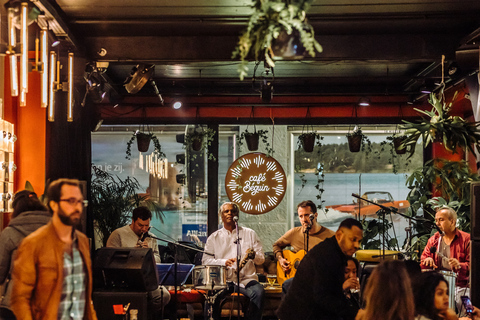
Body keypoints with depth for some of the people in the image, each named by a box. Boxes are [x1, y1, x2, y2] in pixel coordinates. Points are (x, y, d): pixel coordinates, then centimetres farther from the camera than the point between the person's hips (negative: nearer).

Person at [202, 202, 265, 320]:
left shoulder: (250, 234, 15)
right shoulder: (214, 238, 14)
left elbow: (261, 259, 12)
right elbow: (205, 260, 4)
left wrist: (254, 256, -13)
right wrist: (223, 262, -14)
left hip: (246, 279, 0)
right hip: (222, 279, 0)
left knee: (259, 292, -30)